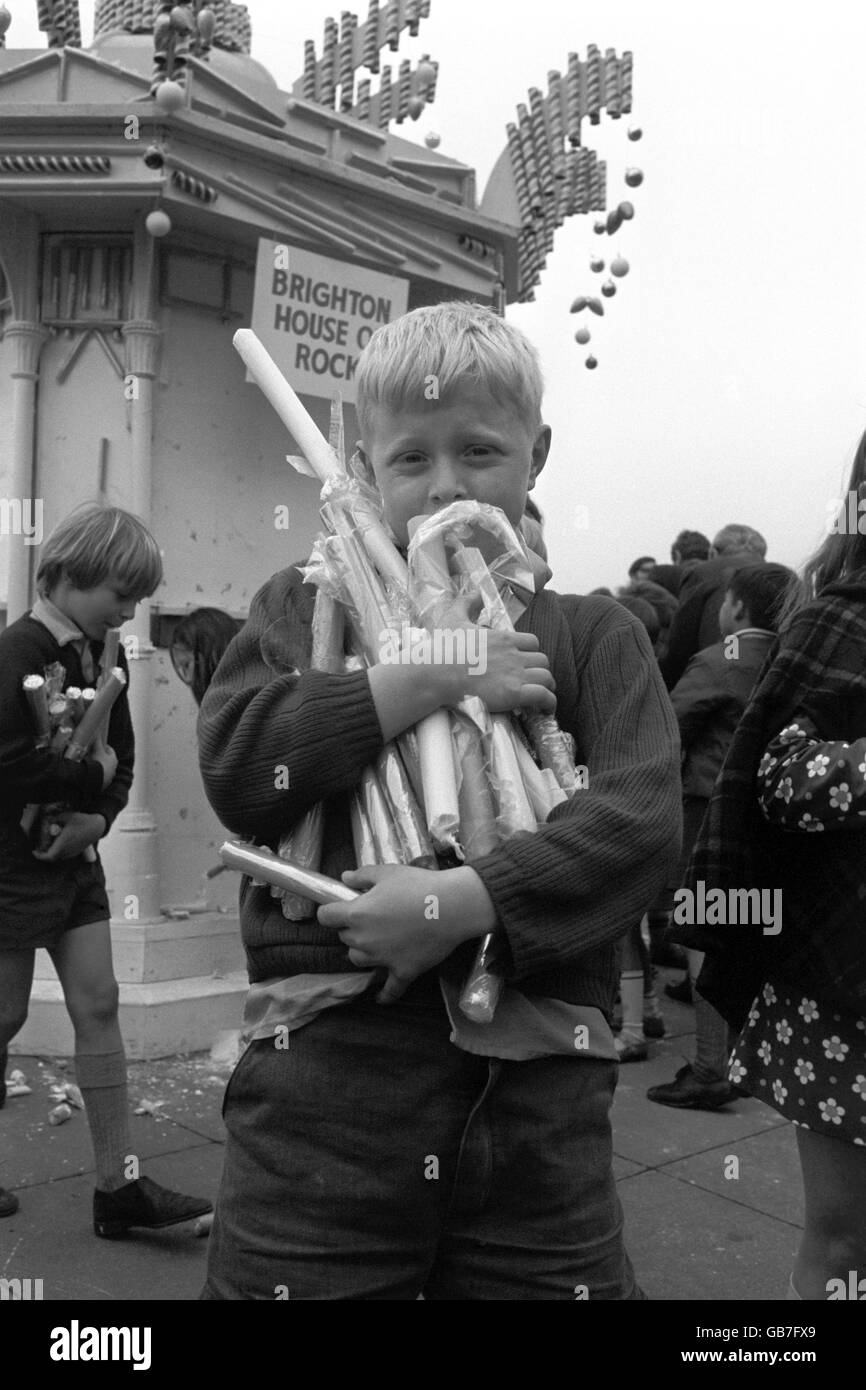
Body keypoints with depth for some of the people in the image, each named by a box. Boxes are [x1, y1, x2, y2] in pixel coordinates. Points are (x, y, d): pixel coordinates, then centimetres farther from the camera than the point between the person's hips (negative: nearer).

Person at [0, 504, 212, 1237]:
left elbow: (121, 755, 7)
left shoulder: (104, 655, 4)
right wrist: (92, 775, -17)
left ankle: (118, 1185, 11)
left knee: (99, 1005, 4)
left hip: (75, 856, 7)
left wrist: (98, 815, -12)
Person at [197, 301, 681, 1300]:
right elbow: (236, 768, -6)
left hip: (536, 1086, 1)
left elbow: (641, 815, -5)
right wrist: (439, 677, -11)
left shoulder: (593, 636, 10)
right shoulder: (305, 606, 11)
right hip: (327, 1059, 0)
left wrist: (465, 900, -18)